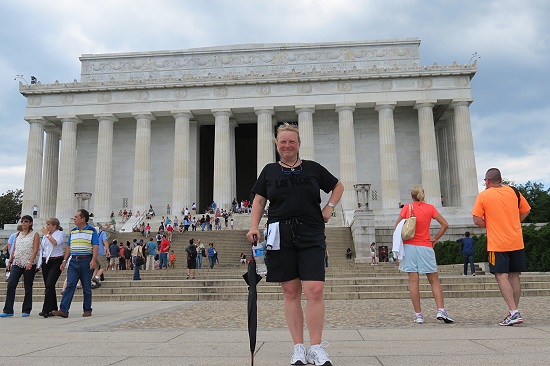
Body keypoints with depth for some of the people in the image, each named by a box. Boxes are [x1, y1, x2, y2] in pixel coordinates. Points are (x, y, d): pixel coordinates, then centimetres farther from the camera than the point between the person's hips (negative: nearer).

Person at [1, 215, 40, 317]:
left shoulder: (35, 234, 0)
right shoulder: (18, 234, 16)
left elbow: (35, 250, -8)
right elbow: (14, 249, 19)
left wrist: (30, 262, -19)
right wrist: (10, 262, 12)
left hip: (29, 264, -4)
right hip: (17, 263, 5)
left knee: (28, 288, 2)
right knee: (10, 285, -6)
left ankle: (26, 310, 9)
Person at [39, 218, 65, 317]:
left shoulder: (61, 233, -2)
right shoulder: (45, 235, 18)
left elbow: (55, 242, -21)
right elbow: (42, 248, 23)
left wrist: (47, 234, -9)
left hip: (56, 261, -7)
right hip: (45, 262, 7)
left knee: (49, 285, -15)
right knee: (48, 286, 7)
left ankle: (46, 310, -16)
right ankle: (53, 309, 14)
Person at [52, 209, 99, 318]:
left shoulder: (92, 231, -2)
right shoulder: (73, 231, 14)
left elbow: (95, 247, -8)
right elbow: (69, 247, 17)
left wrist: (93, 261, -18)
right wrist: (64, 261, 11)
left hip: (86, 261, -4)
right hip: (73, 261, 4)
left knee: (86, 287, 4)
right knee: (70, 285, -5)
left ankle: (87, 310, 14)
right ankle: (63, 310, -9)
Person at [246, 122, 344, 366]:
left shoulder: (313, 168, 10)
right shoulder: (270, 171, 12)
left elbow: (338, 186, 23)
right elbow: (259, 201, 12)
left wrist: (329, 207, 7)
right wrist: (254, 227, -2)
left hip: (311, 236, 0)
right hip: (281, 236, 1)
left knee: (314, 290, -10)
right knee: (290, 291, 3)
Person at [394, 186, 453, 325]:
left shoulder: (407, 207, 2)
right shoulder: (430, 208, 3)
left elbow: (397, 226, -4)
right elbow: (445, 224, 0)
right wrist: (435, 239, 7)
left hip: (409, 246, 0)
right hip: (425, 247, 0)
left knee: (413, 280, 0)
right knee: (434, 280, 8)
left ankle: (418, 315, 1)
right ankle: (441, 310, -3)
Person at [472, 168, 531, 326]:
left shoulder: (483, 196, -6)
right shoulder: (514, 192, 6)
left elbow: (477, 220, -9)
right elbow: (526, 211, 16)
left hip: (497, 244, -5)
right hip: (517, 242, 5)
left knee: (502, 277, -4)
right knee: (514, 277, 12)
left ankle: (514, 313, -13)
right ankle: (514, 312, 18)